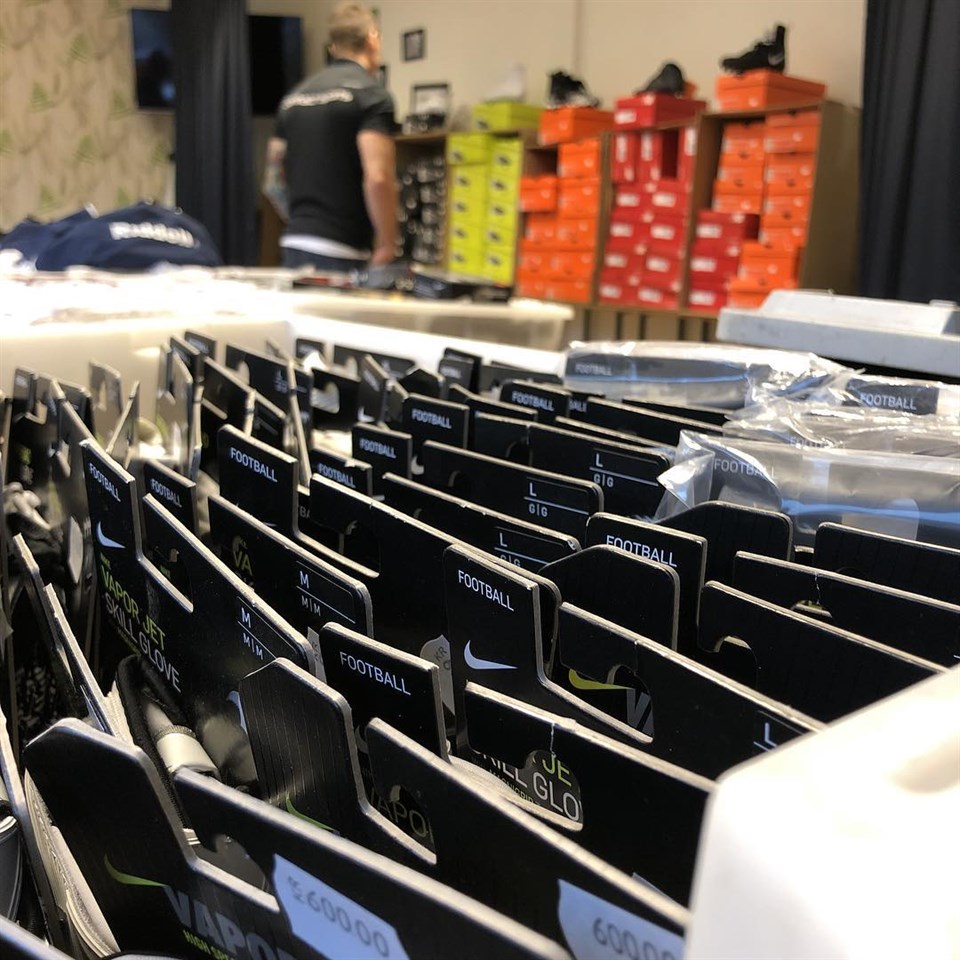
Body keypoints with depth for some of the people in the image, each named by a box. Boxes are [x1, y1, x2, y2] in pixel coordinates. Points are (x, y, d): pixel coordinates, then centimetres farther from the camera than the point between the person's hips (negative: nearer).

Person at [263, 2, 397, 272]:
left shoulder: (293, 97, 15)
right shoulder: (370, 93, -7)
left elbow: (272, 183, 17)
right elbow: (377, 178, -19)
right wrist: (387, 248, -11)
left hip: (294, 244, 7)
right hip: (341, 253, -7)